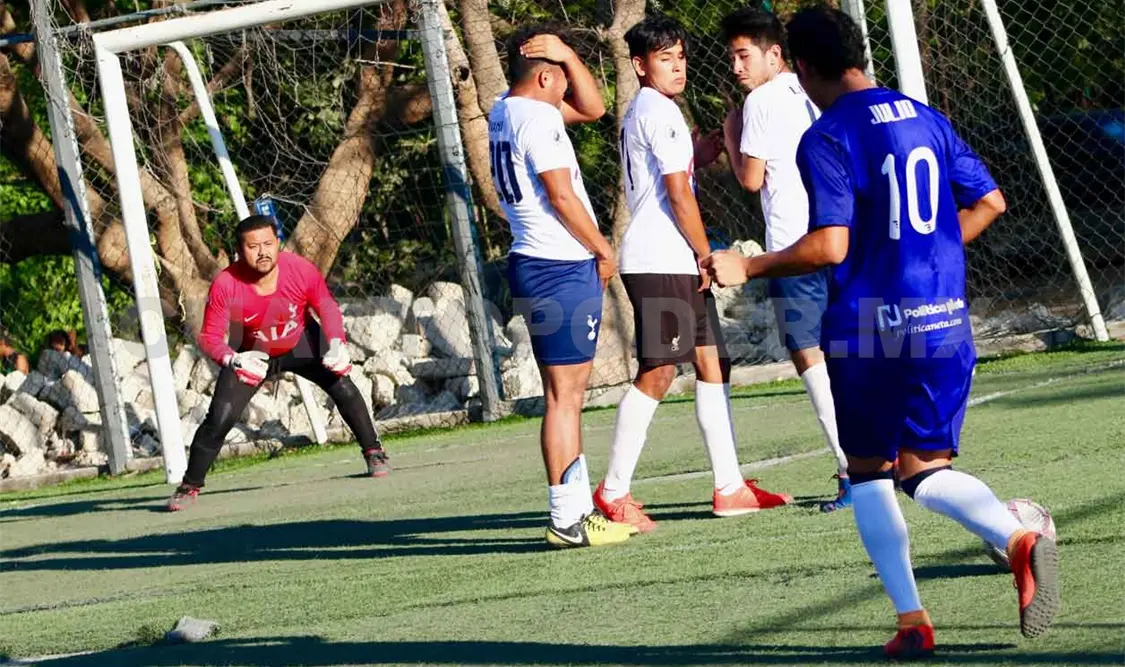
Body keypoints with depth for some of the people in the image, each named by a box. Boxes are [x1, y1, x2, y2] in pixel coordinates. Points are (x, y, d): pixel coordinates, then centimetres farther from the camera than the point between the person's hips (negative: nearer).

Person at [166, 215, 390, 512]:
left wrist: (337, 344, -25)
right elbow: (209, 337, -22)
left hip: (301, 343, 1)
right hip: (251, 354, -1)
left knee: (342, 386, -14)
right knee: (219, 419, -11)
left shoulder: (300, 269, -26)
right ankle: (189, 487, 5)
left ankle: (374, 453, 7)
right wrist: (233, 360, -41)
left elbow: (327, 308, -10)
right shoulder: (225, 285, -30)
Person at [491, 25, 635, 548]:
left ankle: (577, 509, 19)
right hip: (562, 269, -10)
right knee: (564, 394, -8)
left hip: (535, 266, 10)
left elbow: (592, 108, 23)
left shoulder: (504, 112, 15)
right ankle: (567, 520, -7)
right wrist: (604, 251, -5)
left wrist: (567, 53, 10)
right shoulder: (537, 115, -13)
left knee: (568, 392, 14)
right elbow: (562, 196, -16)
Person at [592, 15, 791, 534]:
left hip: (677, 263, 11)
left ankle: (729, 486, 10)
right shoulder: (660, 111, -11)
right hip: (659, 262, -11)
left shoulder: (641, 112, 20)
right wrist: (707, 255, -6)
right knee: (658, 371, -12)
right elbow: (678, 192, -14)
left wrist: (719, 139, 20)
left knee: (712, 364, 9)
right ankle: (614, 490, -11)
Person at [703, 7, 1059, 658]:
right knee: (928, 469, 9)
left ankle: (912, 620, 5)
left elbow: (829, 246, -18)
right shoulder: (927, 120, 10)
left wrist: (747, 268, -7)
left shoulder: (826, 140, -10)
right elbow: (989, 202, 14)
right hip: (944, 323, 5)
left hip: (867, 329, -4)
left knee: (868, 473, 13)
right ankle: (1017, 537, -21)